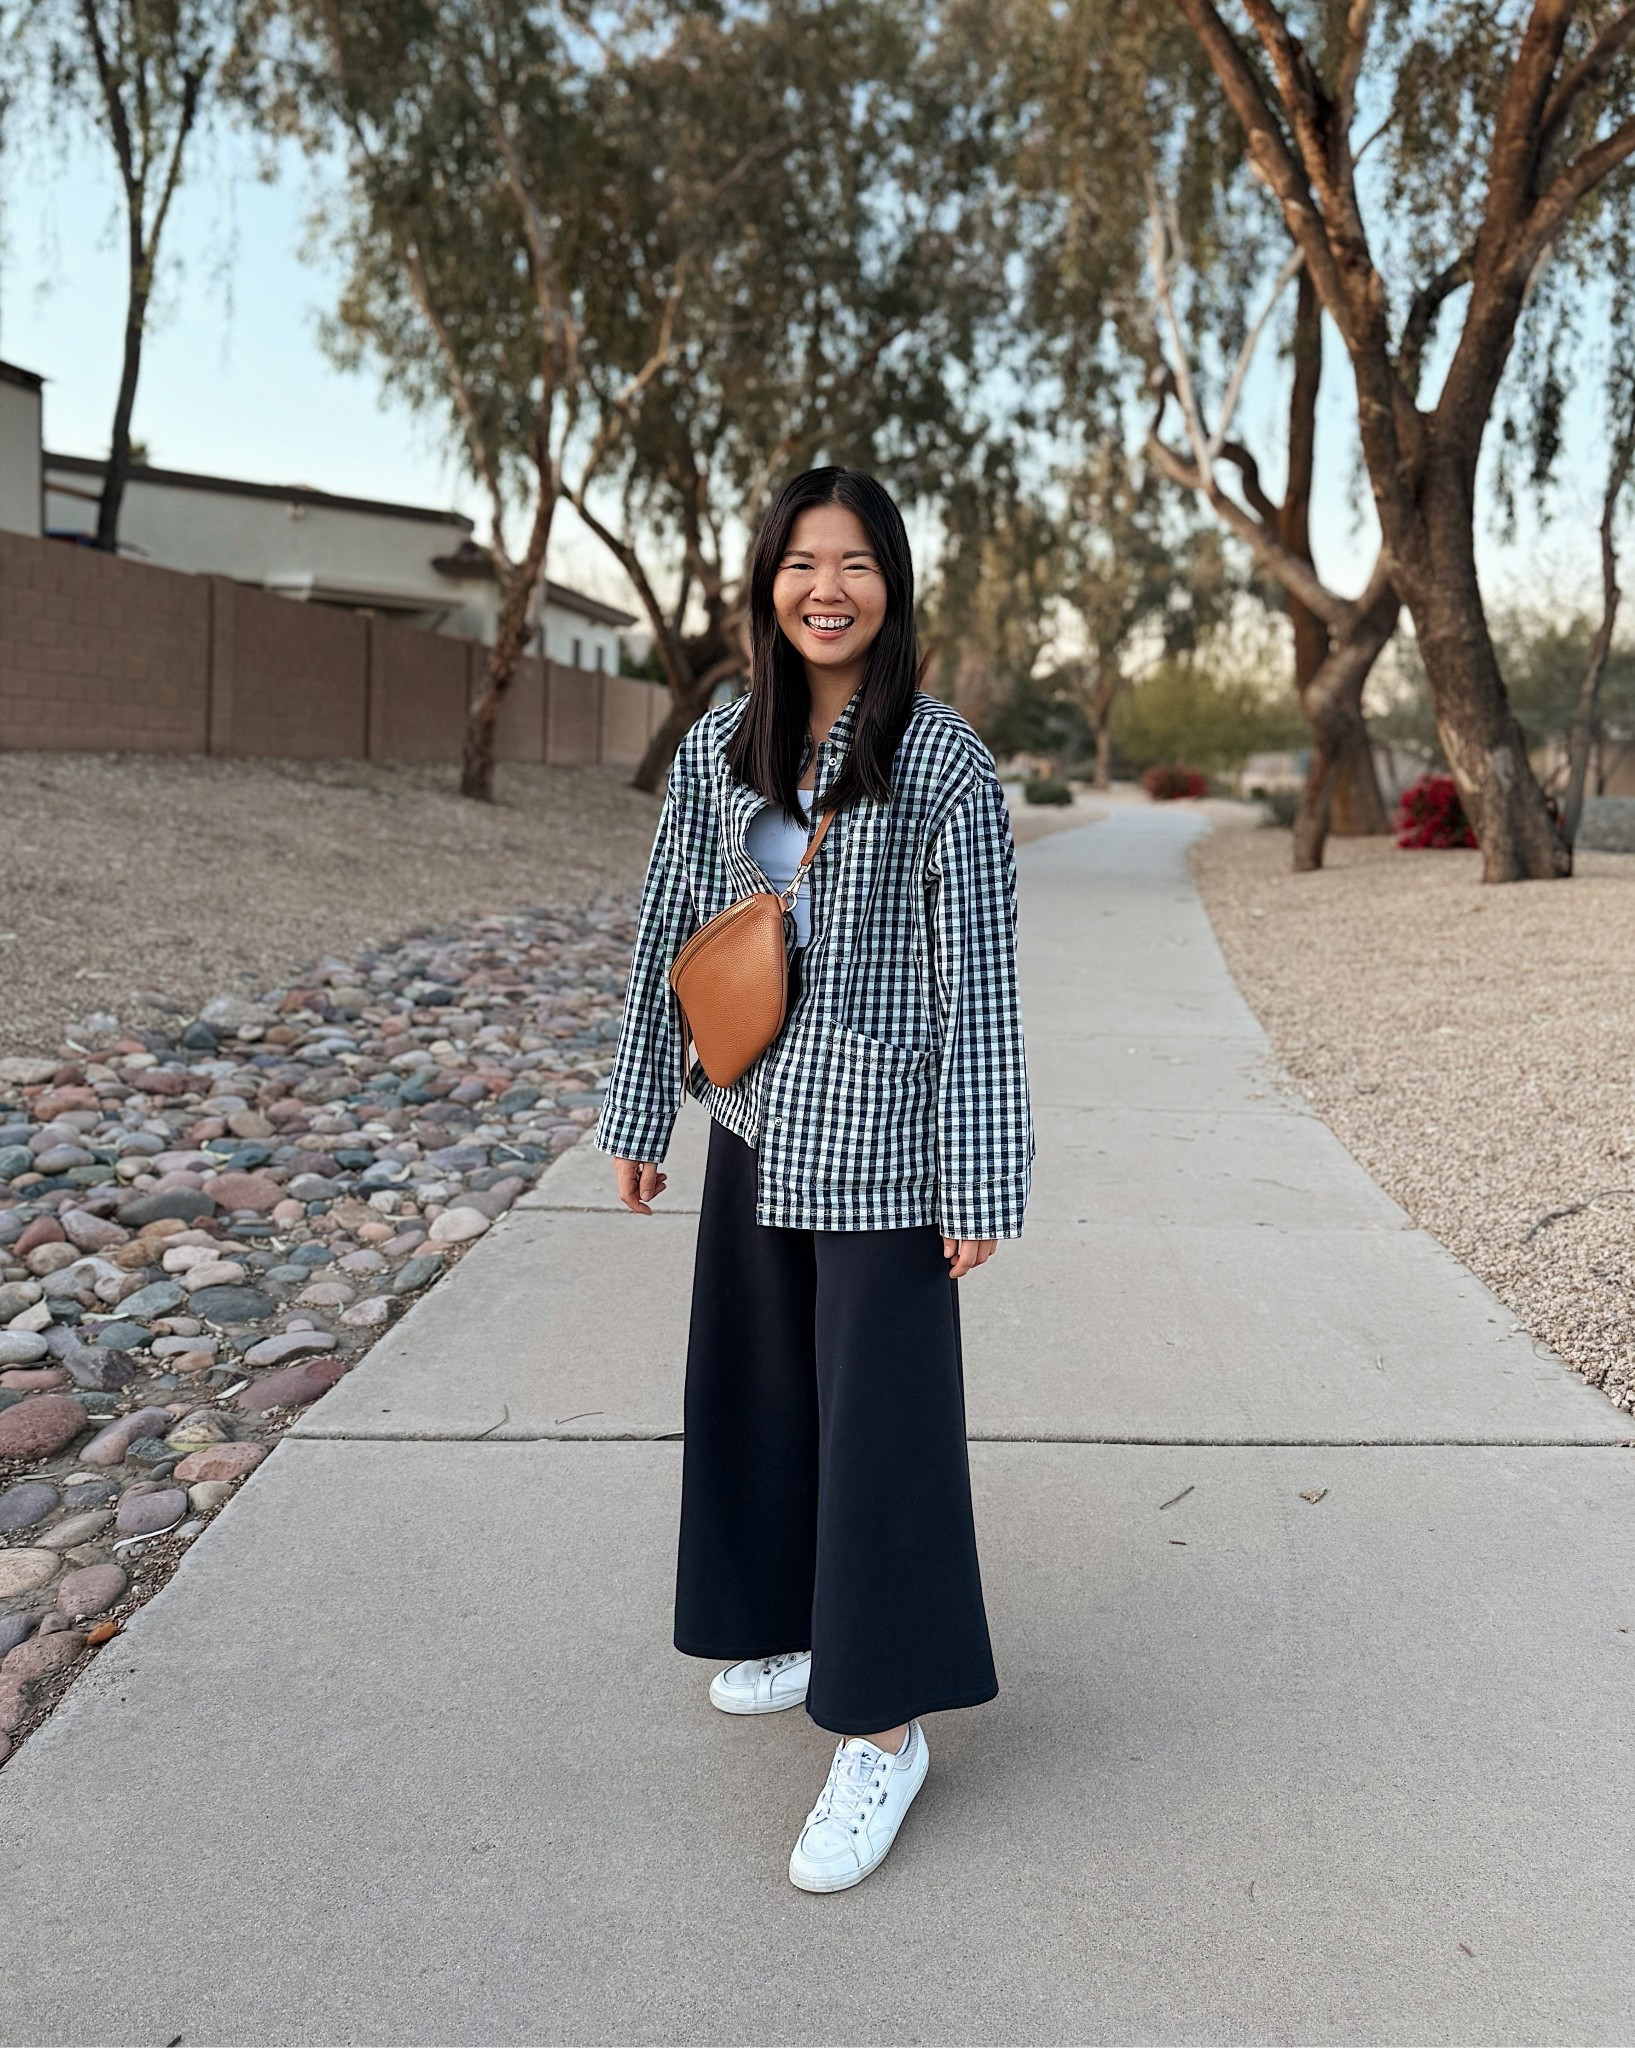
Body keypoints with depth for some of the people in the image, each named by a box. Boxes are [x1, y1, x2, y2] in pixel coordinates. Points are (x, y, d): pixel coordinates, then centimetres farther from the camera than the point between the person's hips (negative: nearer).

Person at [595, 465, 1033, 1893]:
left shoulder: (942, 759, -11)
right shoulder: (719, 750, 3)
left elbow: (980, 977, -11)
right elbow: (669, 933, 8)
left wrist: (979, 1178, -12)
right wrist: (642, 1114, 10)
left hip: (877, 1138, -6)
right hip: (756, 1126, 6)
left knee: (880, 1413, 1)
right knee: (759, 1392, 18)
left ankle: (887, 1730, 16)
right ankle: (806, 1630, 40)